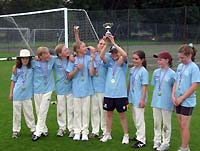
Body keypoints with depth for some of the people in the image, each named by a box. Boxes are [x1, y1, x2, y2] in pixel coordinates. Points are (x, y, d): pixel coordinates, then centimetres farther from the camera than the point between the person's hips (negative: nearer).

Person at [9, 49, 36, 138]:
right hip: (17, 93, 1)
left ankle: (33, 129, 15)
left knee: (29, 112, 4)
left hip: (27, 94, -1)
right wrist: (11, 92, 7)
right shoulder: (17, 68, 1)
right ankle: (16, 130, 17)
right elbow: (13, 80, 8)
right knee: (16, 112, 8)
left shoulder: (32, 68, -1)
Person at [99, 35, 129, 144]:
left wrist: (113, 43, -23)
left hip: (120, 94, -3)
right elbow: (101, 56, -11)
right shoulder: (109, 62, 7)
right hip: (108, 93, 4)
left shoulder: (123, 63, -3)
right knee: (109, 113, 14)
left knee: (122, 115, 6)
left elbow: (125, 55, -24)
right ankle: (108, 134, 27)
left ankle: (126, 135, 19)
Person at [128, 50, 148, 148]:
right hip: (133, 98, 8)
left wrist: (143, 99, -17)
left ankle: (141, 140, 6)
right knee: (135, 118, 18)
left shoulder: (143, 71, -15)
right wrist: (127, 95, 13)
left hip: (139, 99, -7)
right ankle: (138, 135, 34)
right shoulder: (132, 69, 6)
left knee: (139, 119, -2)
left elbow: (144, 86, -16)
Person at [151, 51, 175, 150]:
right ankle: (157, 141, 26)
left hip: (167, 103, -4)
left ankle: (166, 143, 19)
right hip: (156, 101, 4)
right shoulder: (156, 72, 3)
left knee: (166, 124, 8)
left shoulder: (172, 74, -9)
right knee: (156, 123, 13)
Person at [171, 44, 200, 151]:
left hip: (187, 101, -7)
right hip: (178, 101, 7)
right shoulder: (180, 66, 8)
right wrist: (173, 95, -2)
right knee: (181, 125, 13)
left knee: (184, 125, -1)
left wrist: (181, 98, -14)